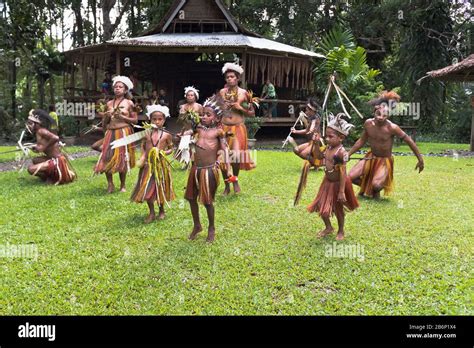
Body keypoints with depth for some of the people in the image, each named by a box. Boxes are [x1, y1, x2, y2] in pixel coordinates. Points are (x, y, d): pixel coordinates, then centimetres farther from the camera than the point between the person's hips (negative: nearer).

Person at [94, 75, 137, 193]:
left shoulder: (129, 103, 2)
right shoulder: (109, 103, 12)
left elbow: (135, 120, -2)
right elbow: (104, 123, 17)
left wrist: (122, 117, -12)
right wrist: (106, 116, -4)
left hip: (124, 133, -3)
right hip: (111, 133, 3)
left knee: (122, 159, -1)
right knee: (107, 157, -7)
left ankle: (122, 185, 13)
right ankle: (110, 184, 6)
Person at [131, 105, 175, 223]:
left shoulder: (166, 135, -4)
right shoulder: (147, 134, 1)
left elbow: (171, 149, 3)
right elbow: (143, 147, 10)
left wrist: (164, 152, -16)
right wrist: (142, 157, -5)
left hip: (161, 164, -2)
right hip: (148, 164, 2)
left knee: (160, 188, 9)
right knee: (147, 189, 3)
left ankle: (161, 210, 30)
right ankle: (152, 213, 18)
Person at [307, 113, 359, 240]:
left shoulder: (341, 152, -27)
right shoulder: (328, 148, -3)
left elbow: (343, 173, -27)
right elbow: (319, 156, 17)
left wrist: (341, 191, -26)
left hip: (338, 183, -7)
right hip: (327, 182, 7)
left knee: (338, 209, 11)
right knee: (321, 206, 14)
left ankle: (340, 231, 35)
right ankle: (328, 227, 37)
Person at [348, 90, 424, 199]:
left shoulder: (392, 128, -25)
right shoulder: (368, 123, -12)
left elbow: (409, 141, -15)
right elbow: (361, 141, 4)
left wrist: (420, 160, -10)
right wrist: (348, 154, 4)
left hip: (385, 161, -4)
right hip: (371, 157, 4)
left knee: (376, 185, -26)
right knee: (352, 177, -9)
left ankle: (376, 192, 15)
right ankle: (366, 187, 25)